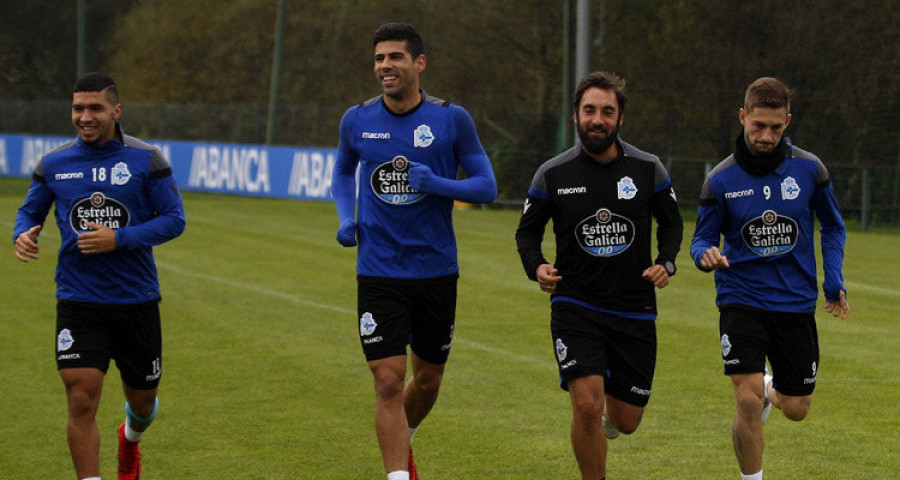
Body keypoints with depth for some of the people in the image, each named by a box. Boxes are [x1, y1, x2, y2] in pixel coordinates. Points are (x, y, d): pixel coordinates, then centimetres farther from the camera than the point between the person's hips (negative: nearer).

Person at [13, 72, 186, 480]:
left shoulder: (146, 160, -4)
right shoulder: (53, 164, 2)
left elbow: (174, 219, -5)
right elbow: (30, 210, 15)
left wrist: (119, 239, -18)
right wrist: (23, 235, -10)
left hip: (137, 299, 0)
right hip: (78, 304, 0)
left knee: (143, 400, 15)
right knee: (81, 401, -14)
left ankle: (130, 439, 51)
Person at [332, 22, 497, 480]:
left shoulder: (451, 119, -6)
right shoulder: (357, 120, 0)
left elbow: (486, 186, -3)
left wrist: (435, 183, -20)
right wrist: (346, 217, 3)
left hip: (436, 271, 1)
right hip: (378, 273, -1)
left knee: (428, 379, 14)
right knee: (389, 381, -11)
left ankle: (402, 441, 44)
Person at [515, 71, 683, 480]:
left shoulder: (647, 169, -3)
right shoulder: (553, 174, -5)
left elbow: (671, 222, 12)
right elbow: (528, 231, 7)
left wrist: (666, 262, -7)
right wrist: (536, 267, -13)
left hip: (634, 309, 2)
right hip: (575, 305, -2)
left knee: (626, 422, 8)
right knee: (586, 405, -21)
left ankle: (610, 411, 46)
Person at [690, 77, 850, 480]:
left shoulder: (809, 170, -4)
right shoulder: (721, 180, -7)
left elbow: (832, 226, 11)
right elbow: (703, 238, -1)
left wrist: (834, 280, 1)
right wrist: (707, 255, -25)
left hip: (796, 303, 2)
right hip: (742, 300, -2)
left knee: (796, 410, 10)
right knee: (747, 403, -17)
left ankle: (771, 389, 47)